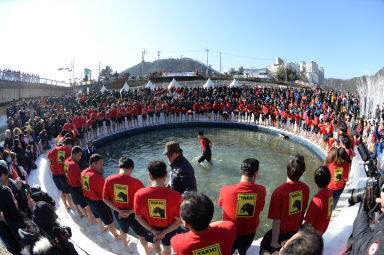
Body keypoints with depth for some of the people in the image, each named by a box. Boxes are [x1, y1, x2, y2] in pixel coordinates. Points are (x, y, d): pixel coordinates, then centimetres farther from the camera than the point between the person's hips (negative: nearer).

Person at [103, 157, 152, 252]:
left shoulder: (109, 180, -18)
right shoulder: (136, 183, -29)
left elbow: (105, 199, -9)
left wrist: (119, 211, -12)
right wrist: (130, 211, -17)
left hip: (118, 213, 4)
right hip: (133, 214, -4)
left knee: (123, 229, 37)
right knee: (141, 234, 25)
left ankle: (125, 243, 65)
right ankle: (147, 250, 49)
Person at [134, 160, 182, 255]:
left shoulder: (139, 194, -28)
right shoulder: (176, 196, -32)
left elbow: (138, 217, -16)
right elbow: (178, 220, -22)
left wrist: (154, 231, -10)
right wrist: (163, 233, -15)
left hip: (151, 228, 2)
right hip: (169, 228, -2)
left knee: (155, 244, 36)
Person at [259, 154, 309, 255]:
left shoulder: (278, 193, -33)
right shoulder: (305, 188, -14)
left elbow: (277, 221, -25)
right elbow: (303, 211, 2)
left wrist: (274, 241, -10)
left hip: (282, 232, -5)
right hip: (296, 231, 5)